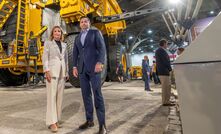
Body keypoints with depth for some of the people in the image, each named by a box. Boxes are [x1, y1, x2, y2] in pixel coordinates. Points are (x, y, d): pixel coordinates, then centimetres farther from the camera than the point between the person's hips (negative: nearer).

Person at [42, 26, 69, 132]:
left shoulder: (64, 45, 18)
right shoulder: (48, 43, 6)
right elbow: (45, 57, -3)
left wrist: (67, 72, 10)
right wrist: (46, 71, -16)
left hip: (62, 72, 5)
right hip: (52, 71, -4)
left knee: (60, 96, 3)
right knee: (52, 96, -9)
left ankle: (56, 119, 13)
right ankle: (52, 122, -6)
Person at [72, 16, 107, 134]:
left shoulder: (95, 32, 8)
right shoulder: (77, 38, 23)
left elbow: (102, 48, -5)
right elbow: (75, 53, 18)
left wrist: (100, 62, -20)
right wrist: (74, 67, 3)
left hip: (94, 66, -5)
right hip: (82, 68, 6)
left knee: (97, 94, -9)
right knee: (86, 94, 6)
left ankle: (102, 124, -2)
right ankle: (89, 120, 17)